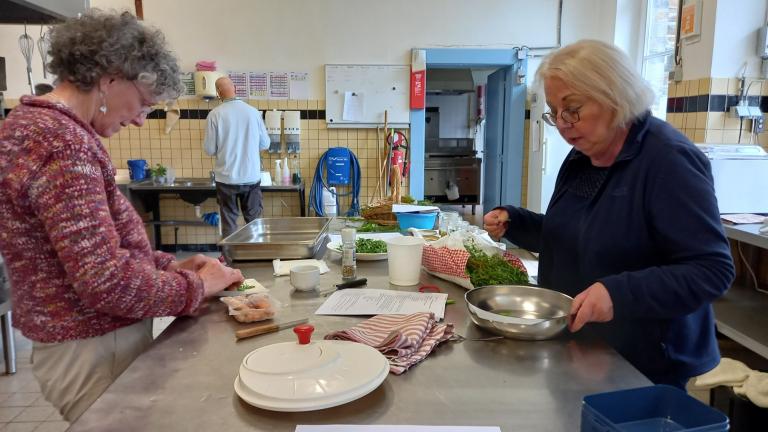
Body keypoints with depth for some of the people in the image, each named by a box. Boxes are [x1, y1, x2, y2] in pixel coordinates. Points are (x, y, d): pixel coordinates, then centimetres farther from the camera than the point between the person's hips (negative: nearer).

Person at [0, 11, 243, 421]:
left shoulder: (36, 126, 10)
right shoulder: (60, 142, -23)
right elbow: (107, 283, -27)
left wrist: (171, 266, 5)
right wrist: (196, 286, -12)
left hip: (98, 341, 10)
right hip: (95, 353, -9)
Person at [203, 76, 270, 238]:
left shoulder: (215, 114, -9)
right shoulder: (253, 111, -3)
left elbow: (209, 149, -5)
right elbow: (265, 143, 4)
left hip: (227, 178, -1)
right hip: (251, 177, 2)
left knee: (229, 222, 9)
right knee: (254, 220, 12)